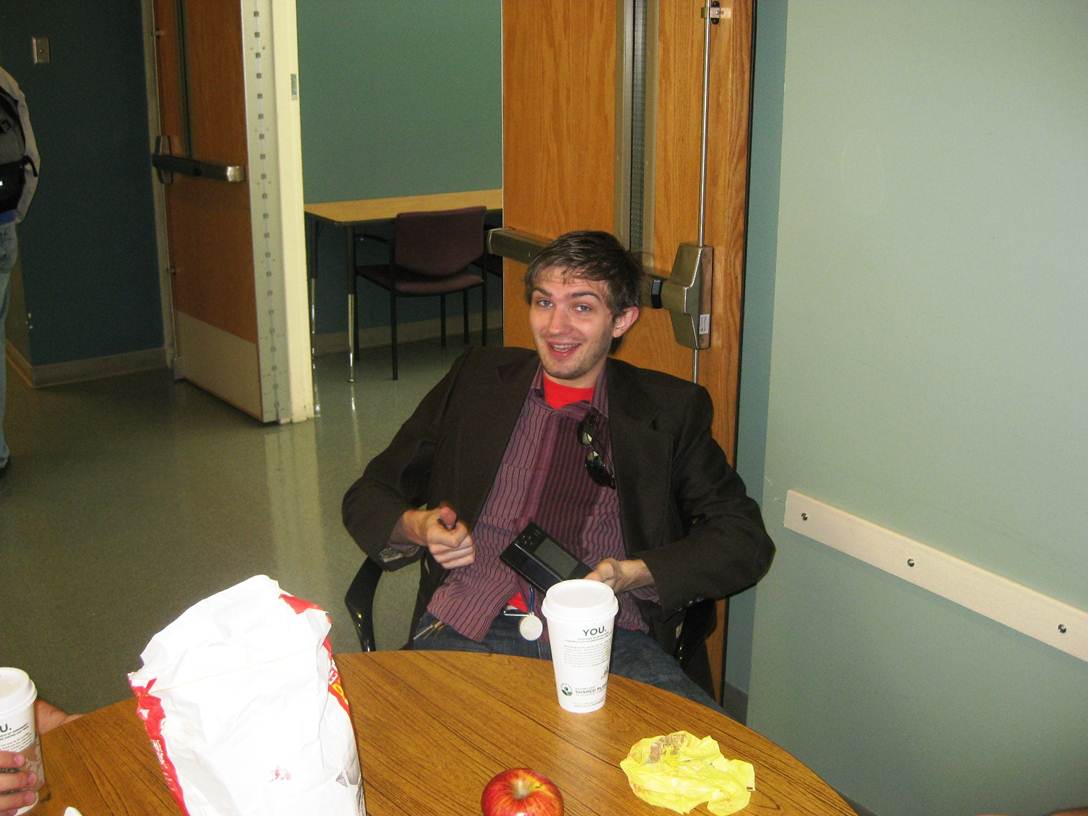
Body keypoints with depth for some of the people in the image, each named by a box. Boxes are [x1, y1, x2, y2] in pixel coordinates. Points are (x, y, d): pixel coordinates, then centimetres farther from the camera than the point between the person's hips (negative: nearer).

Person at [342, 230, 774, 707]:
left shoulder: (670, 410, 12)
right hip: (469, 628, 1)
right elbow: (368, 497, 18)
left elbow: (746, 541, 7)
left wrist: (632, 574, -10)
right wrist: (416, 527, -6)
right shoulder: (475, 380, 16)